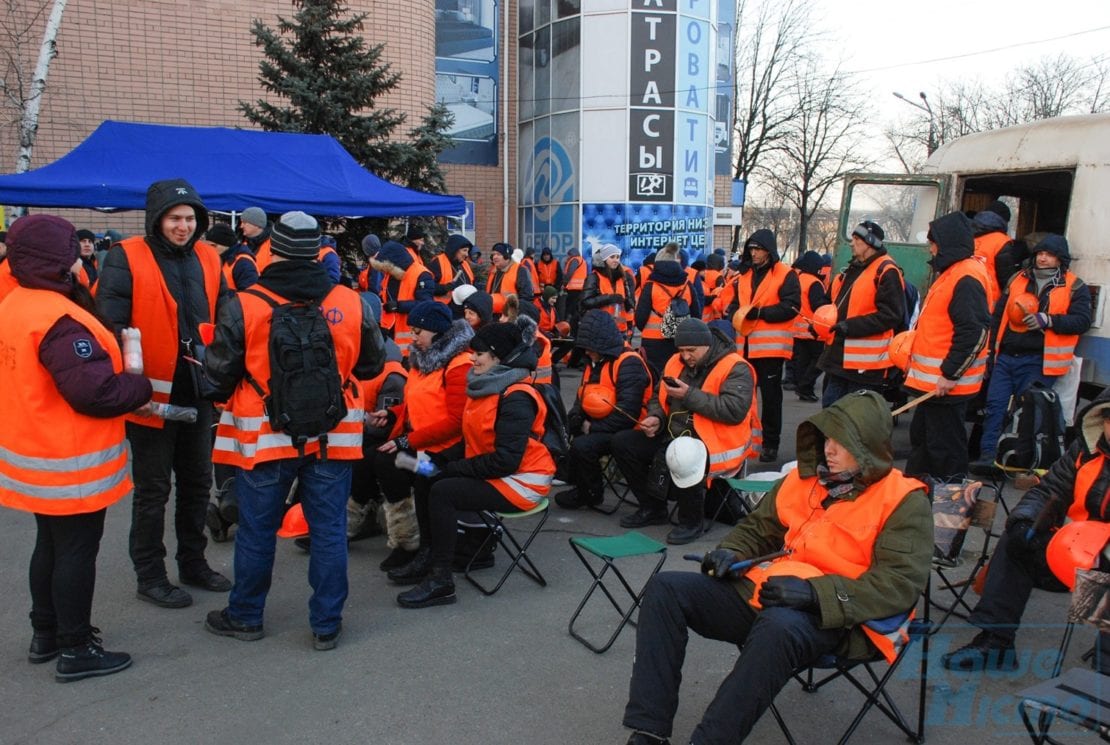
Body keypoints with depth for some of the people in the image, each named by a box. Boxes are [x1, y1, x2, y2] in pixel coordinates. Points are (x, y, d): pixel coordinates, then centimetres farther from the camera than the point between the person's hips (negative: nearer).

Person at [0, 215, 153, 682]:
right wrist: (142, 387, -10)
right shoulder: (60, 320, -25)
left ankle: (45, 634, 36)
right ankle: (76, 650, 16)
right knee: (77, 553, 4)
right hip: (70, 466, -9)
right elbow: (96, 392, -28)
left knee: (50, 546, 22)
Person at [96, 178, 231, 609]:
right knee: (153, 488, 6)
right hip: (152, 393, -6)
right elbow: (111, 325, -13)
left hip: (198, 392, 6)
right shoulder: (126, 259, -9)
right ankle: (150, 576, 21)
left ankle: (193, 562, 34)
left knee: (197, 482, 17)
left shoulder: (207, 259, 7)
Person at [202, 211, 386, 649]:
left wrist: (225, 399, 16)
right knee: (328, 528, 11)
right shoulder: (352, 304, -6)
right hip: (332, 436, 2)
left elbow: (219, 376, -6)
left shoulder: (243, 306, -13)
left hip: (264, 437, -1)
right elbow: (372, 365, 7)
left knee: (257, 530, 14)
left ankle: (245, 616, 32)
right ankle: (326, 624, 20)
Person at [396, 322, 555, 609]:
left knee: (442, 491, -21)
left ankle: (441, 581, -13)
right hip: (492, 473, 9)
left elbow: (506, 460, -24)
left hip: (521, 482, -9)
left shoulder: (516, 397, -19)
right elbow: (474, 439, 16)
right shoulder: (484, 386, 8)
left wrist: (455, 468, -18)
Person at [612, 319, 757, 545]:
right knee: (621, 442, -3)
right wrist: (656, 418, -3)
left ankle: (692, 522, -12)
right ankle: (652, 509, 11)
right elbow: (659, 399, 20)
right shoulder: (676, 363, 10)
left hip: (714, 444, -8)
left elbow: (735, 410, -25)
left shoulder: (735, 369, -11)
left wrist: (690, 396, -23)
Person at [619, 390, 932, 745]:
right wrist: (731, 553, 1)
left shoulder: (904, 502, -3)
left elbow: (901, 584, -14)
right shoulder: (803, 479, 14)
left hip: (836, 619, -6)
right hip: (763, 593, 7)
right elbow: (757, 528, 25)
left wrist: (815, 592, -26)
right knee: (666, 589, -9)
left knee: (779, 625, -41)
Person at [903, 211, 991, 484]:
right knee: (921, 438, 19)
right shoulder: (950, 273, 15)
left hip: (946, 383, -11)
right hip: (932, 380, 11)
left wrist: (950, 374, -23)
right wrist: (915, 355, 22)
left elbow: (974, 332, -25)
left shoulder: (966, 278, -18)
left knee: (944, 446, -2)